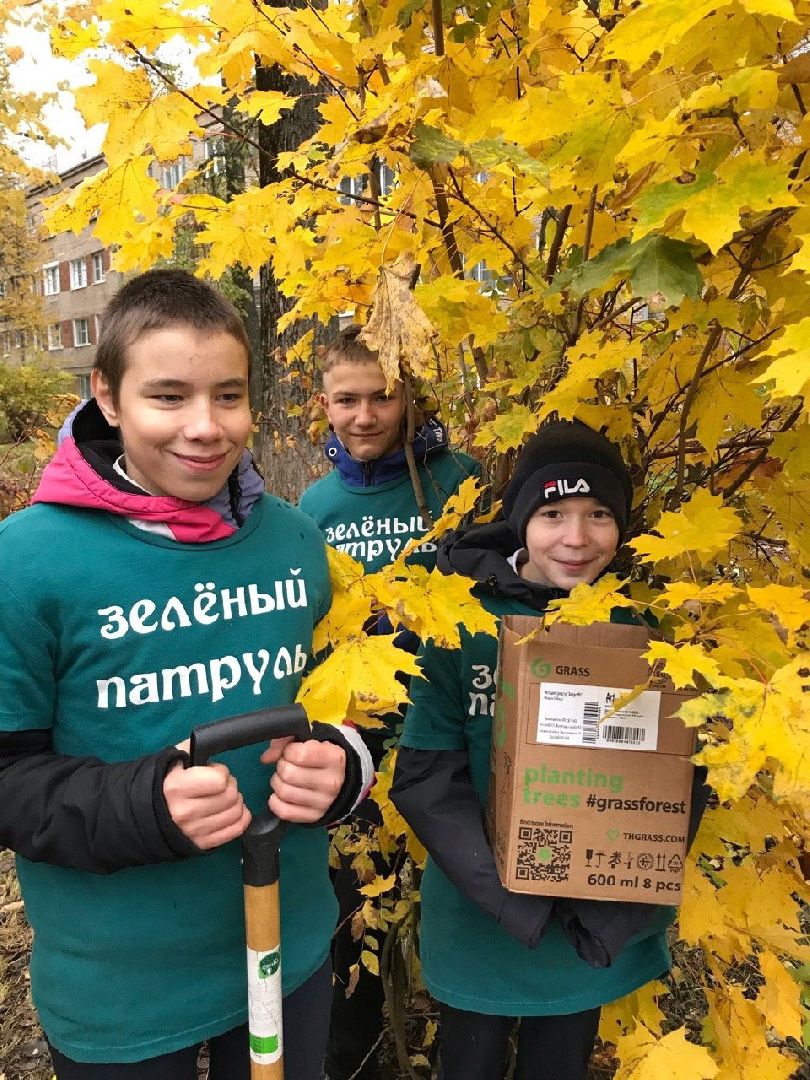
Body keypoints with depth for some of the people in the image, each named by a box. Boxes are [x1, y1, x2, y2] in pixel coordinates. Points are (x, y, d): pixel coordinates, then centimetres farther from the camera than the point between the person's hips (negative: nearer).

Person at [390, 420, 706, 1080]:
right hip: (479, 927, -2)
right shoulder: (465, 623, -14)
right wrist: (511, 898, -21)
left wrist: (627, 905, -14)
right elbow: (425, 778, -15)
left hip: (599, 939, 2)